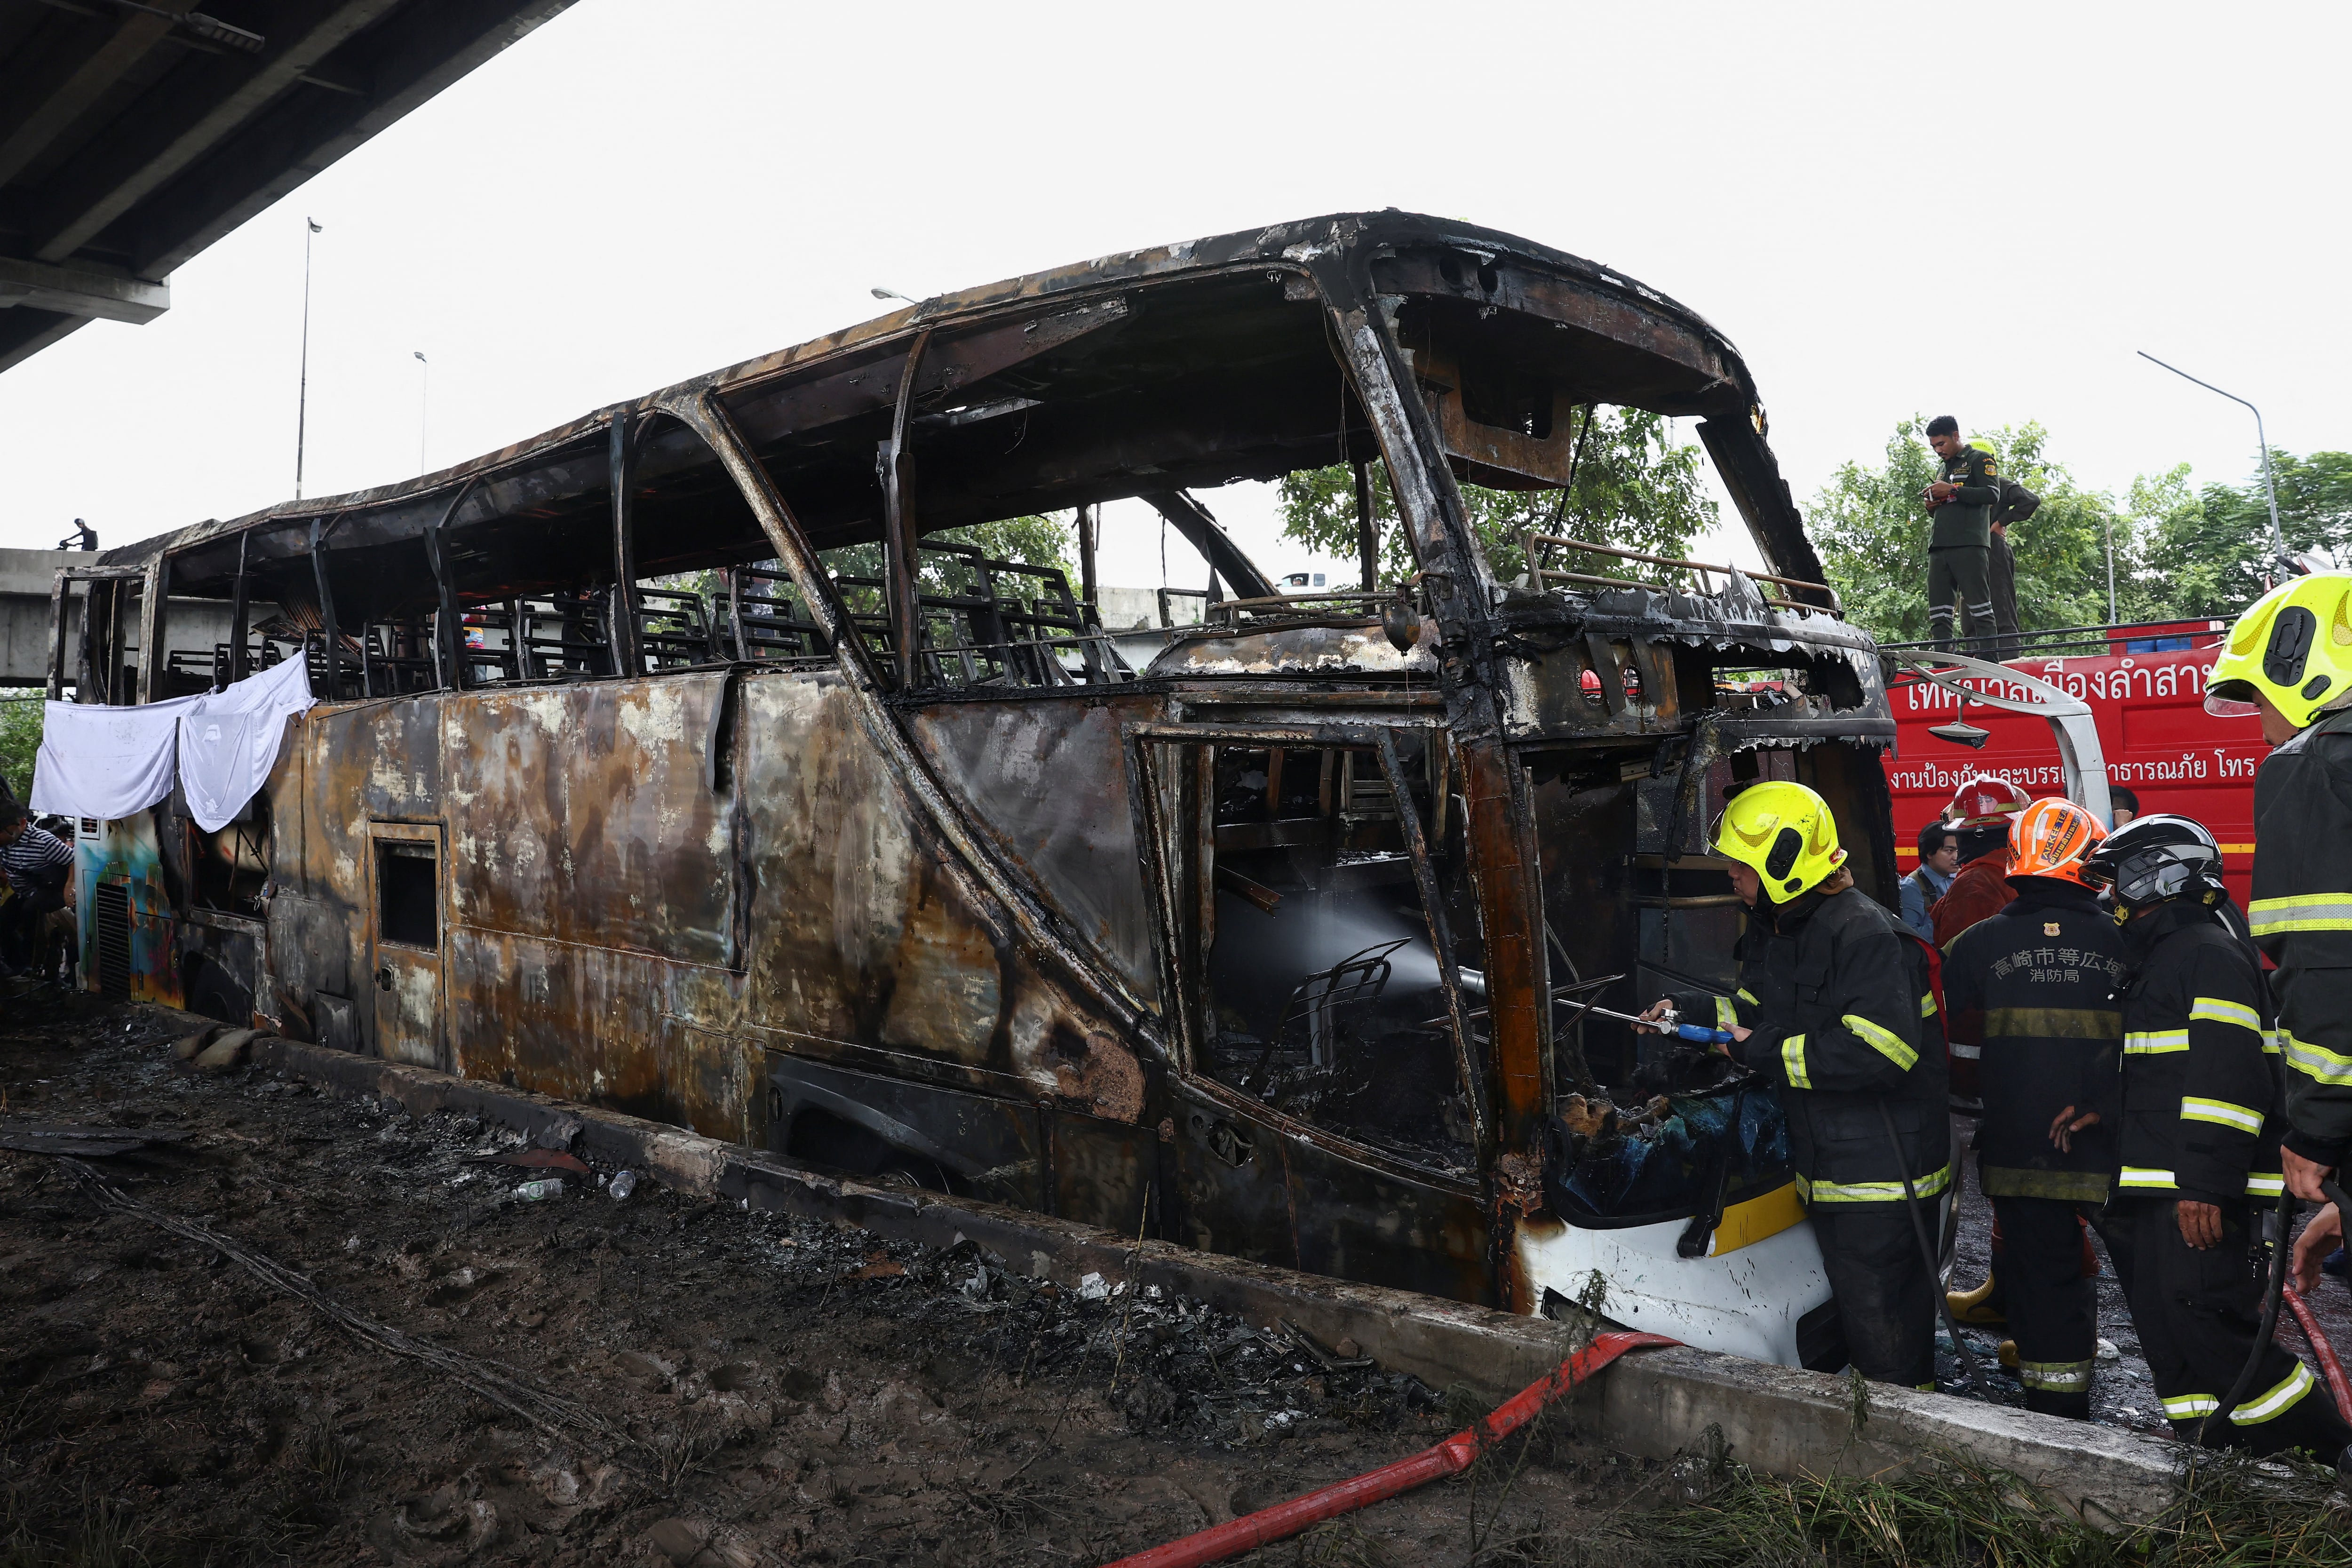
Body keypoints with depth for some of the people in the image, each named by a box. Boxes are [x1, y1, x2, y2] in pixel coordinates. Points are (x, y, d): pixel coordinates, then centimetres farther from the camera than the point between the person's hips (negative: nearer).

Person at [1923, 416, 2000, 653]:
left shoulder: (1980, 459, 6)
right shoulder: (1942, 470, 28)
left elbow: (1992, 495, -7)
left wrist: (1952, 490, -10)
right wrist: (1932, 506, 12)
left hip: (1970, 544, -7)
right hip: (1939, 546, 7)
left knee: (1979, 609, -10)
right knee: (1938, 612, -2)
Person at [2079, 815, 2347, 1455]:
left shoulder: (2209, 952, -10)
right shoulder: (2158, 958, 22)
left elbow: (2229, 1077, -21)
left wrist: (2206, 1186, -25)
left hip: (2198, 1197, -10)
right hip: (2151, 1197, 10)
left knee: (2207, 1333, -12)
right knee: (2172, 1349, 11)